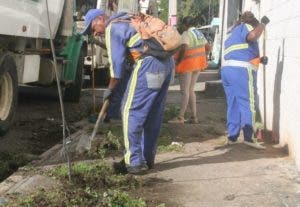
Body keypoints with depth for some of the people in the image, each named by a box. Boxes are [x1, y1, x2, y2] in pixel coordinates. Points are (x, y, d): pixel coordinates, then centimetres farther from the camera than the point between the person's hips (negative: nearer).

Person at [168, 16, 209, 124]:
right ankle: (194, 117, 14)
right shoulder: (199, 33, 12)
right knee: (191, 90, 15)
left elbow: (184, 48, -30)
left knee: (185, 91, -4)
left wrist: (178, 61, -19)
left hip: (188, 64, -8)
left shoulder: (186, 34, -15)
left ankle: (180, 117, -2)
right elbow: (207, 47, 18)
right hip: (198, 64, 8)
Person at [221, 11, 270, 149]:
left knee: (233, 104, 10)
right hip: (241, 70, -9)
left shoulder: (233, 33, 32)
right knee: (248, 103, -9)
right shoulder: (245, 26, 6)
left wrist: (259, 59, 33)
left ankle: (232, 136, 9)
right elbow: (253, 36, -18)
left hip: (227, 69, 9)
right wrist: (263, 24, -4)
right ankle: (248, 137, -16)